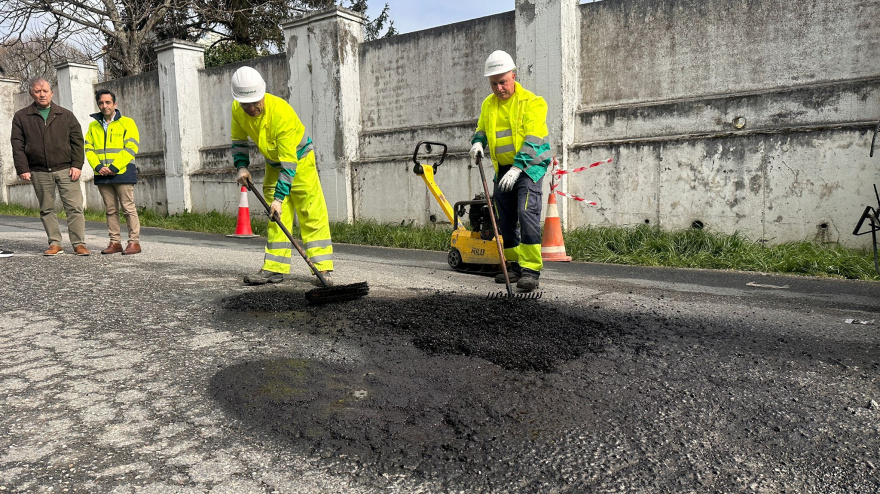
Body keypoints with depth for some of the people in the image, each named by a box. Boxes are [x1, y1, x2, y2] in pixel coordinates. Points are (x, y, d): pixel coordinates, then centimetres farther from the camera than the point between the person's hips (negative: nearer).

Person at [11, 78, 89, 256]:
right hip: (39, 172, 1)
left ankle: (79, 243, -2)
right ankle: (55, 244, 13)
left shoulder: (66, 115, 10)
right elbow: (17, 146, 6)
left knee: (74, 207, -7)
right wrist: (22, 169, -4)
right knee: (46, 209, 6)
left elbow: (77, 141, 6)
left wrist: (77, 165, -4)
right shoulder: (21, 117, 10)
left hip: (65, 169, -1)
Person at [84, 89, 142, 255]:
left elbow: (131, 148, -7)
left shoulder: (127, 123, 2)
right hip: (102, 176, 5)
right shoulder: (93, 126, 16)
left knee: (128, 208, -5)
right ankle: (115, 242, 13)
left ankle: (134, 242, -1)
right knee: (110, 210, 8)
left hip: (123, 173, -5)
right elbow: (88, 148, 11)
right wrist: (98, 167, -7)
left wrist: (114, 167, -13)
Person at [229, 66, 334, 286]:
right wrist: (241, 166, -9)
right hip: (273, 164, 6)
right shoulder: (237, 110, -13)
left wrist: (279, 197, -35)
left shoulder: (282, 113, -34)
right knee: (276, 218, 4)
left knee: (312, 214, -11)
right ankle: (275, 268, 6)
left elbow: (288, 163, -34)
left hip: (299, 161, -6)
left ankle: (323, 269, -10)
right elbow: (239, 141, 7)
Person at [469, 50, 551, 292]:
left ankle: (531, 269, -19)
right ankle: (515, 265, 22)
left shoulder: (532, 101, -10)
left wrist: (517, 168, -27)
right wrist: (477, 142, -1)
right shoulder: (488, 104, 10)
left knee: (526, 213, -21)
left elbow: (532, 139, -18)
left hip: (528, 166, -7)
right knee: (505, 219, 9)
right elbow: (481, 129, 23)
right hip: (503, 169, 7)